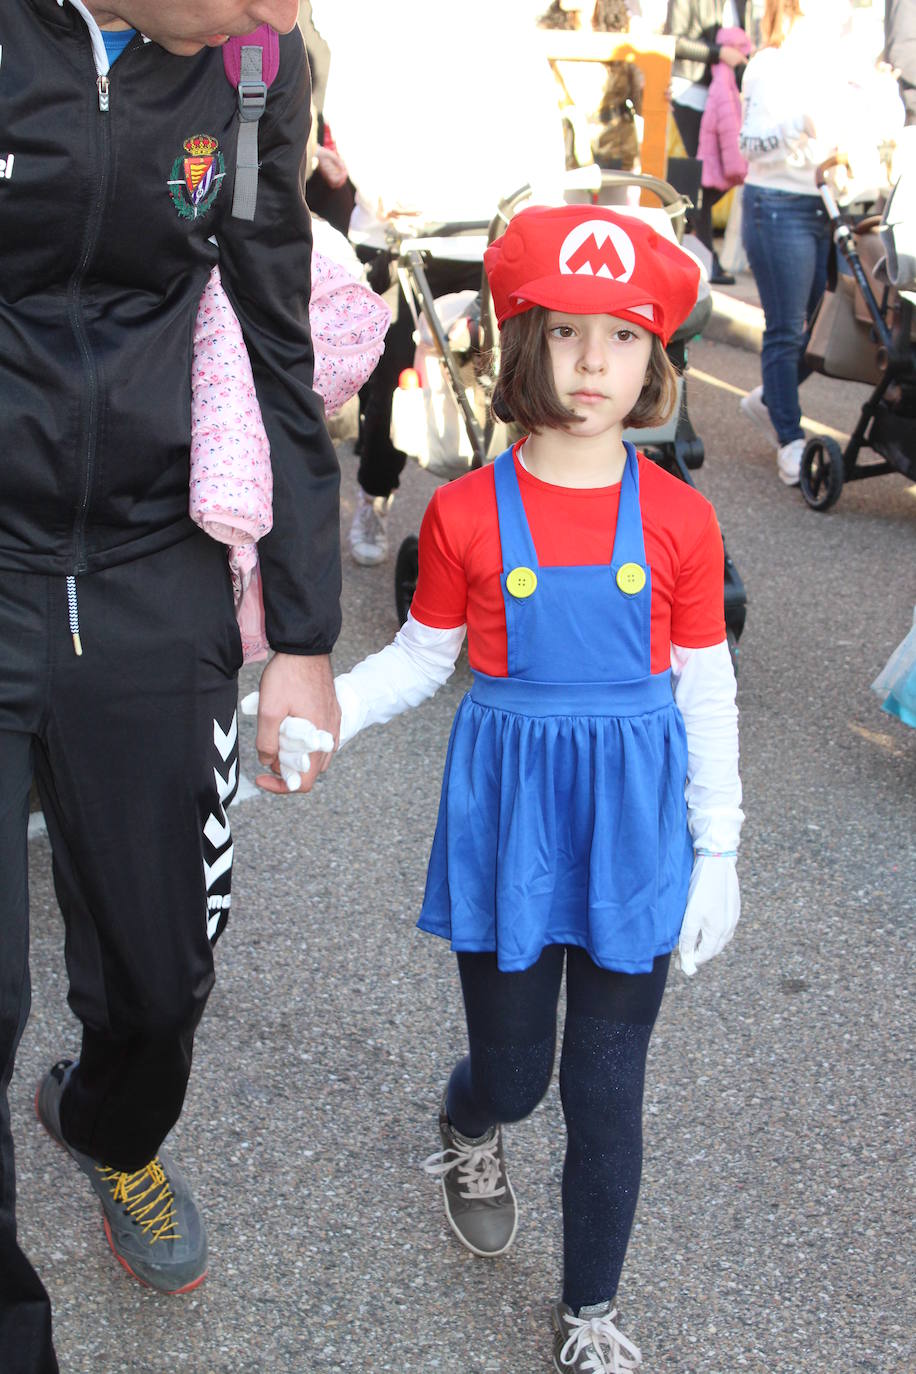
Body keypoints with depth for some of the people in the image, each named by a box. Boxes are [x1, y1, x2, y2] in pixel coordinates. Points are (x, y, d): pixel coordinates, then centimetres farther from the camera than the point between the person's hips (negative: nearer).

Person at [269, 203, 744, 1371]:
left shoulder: (680, 520, -4)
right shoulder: (465, 513, -5)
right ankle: (466, 1130, 52)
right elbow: (421, 659, 2)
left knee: (606, 1088, 9)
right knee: (512, 1072, 12)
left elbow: (705, 693, 1)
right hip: (506, 815, 0)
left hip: (633, 824, 1)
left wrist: (716, 849, 1)